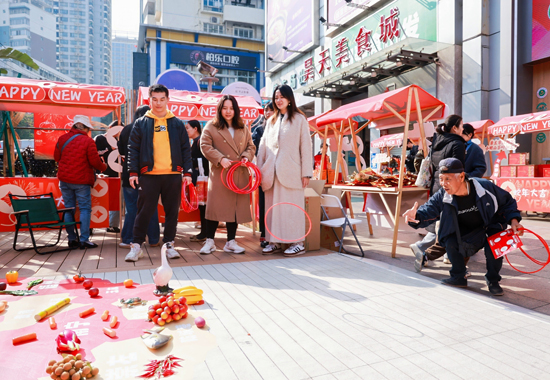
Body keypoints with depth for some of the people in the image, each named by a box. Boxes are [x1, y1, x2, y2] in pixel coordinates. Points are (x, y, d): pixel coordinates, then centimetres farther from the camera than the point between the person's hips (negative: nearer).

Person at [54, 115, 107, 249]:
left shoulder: (62, 138, 5)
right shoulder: (88, 141, -10)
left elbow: (56, 157, 15)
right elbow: (95, 161, -10)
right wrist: (104, 167, 10)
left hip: (64, 179, 5)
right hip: (81, 180, -5)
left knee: (69, 208, 11)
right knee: (85, 209, 1)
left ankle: (72, 239, 14)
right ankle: (84, 240, -1)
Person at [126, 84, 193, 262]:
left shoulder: (177, 123, 10)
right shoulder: (141, 123, 8)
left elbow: (186, 149, 9)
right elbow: (133, 149, 6)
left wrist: (187, 172, 2)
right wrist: (133, 172, -3)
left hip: (173, 175, 1)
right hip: (148, 175, -1)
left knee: (172, 211, 6)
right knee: (144, 211, 2)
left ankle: (168, 244, 19)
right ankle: (136, 245, 13)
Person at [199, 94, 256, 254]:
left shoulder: (243, 128, 15)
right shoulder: (211, 126, 4)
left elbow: (251, 146, 16)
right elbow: (205, 146, -4)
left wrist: (246, 156, -5)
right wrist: (220, 159, -16)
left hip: (239, 174, 4)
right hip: (219, 173, -3)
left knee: (236, 207, 5)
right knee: (216, 205, -4)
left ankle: (231, 242, 15)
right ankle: (209, 241, 9)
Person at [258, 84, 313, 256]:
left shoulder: (299, 119, 5)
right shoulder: (271, 121, 19)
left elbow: (306, 147, -1)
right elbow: (263, 145, 16)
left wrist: (306, 172, -8)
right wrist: (259, 169, 7)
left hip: (290, 171, -5)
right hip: (272, 171, 5)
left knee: (292, 206, -3)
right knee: (272, 207, 5)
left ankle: (298, 243, 5)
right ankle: (275, 241, 14)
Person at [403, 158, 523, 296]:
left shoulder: (485, 187, -23)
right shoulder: (442, 197, -19)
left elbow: (507, 202, -6)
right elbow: (427, 211, -26)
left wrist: (513, 220, -18)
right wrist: (416, 216, -49)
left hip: (490, 226, -2)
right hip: (465, 234, 2)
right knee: (450, 242, -24)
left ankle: (493, 281, -2)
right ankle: (459, 277, 0)